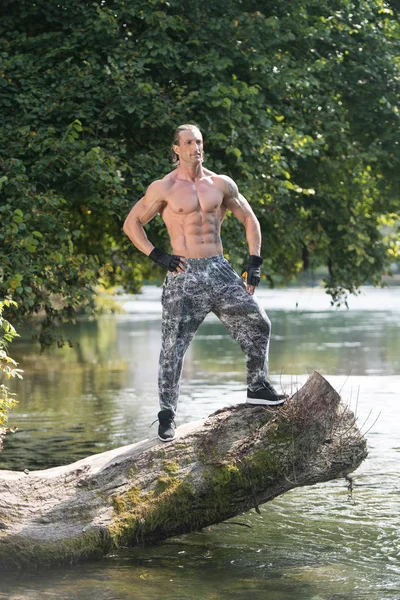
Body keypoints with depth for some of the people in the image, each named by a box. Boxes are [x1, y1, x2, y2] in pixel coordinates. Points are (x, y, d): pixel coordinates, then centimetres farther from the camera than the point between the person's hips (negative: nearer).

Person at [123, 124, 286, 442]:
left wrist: (254, 263, 9)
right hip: (183, 274, -3)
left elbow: (249, 218, 18)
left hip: (218, 270, 3)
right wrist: (157, 255, -6)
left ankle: (258, 387, 13)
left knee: (258, 323, -4)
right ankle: (167, 414, 3)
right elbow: (131, 224, 4)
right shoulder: (163, 188, -1)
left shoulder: (221, 184, 8)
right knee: (174, 345, -4)